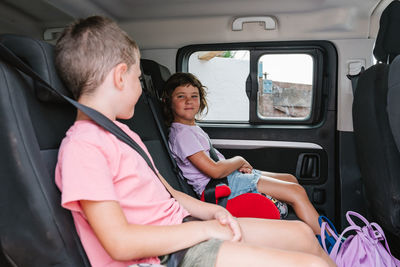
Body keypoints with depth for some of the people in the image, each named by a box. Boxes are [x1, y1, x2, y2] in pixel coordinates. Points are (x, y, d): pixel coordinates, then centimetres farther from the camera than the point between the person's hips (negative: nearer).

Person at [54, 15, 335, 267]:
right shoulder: (82, 145, -16)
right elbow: (120, 243, -23)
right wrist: (203, 229, -15)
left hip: (181, 230, 9)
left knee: (302, 233, 11)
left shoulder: (122, 132, 15)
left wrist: (212, 211, 1)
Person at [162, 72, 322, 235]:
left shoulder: (194, 128, 15)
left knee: (291, 179, 15)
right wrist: (239, 161, -5)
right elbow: (215, 171, -23)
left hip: (229, 175, 11)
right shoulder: (181, 134, -18)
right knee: (297, 192, -12)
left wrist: (238, 165, 1)